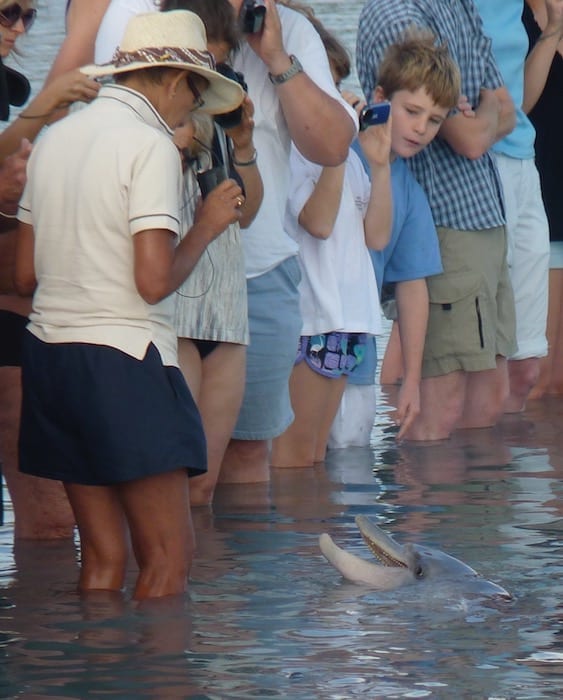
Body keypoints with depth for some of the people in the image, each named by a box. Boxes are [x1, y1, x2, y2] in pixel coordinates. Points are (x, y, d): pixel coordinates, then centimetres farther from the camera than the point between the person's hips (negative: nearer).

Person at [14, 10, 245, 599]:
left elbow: (26, 276, 16)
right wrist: (207, 223, -1)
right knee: (168, 558, -4)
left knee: (103, 557, 10)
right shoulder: (151, 144, -9)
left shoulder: (55, 138, 13)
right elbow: (155, 281, -17)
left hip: (49, 351, 8)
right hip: (122, 359, -8)